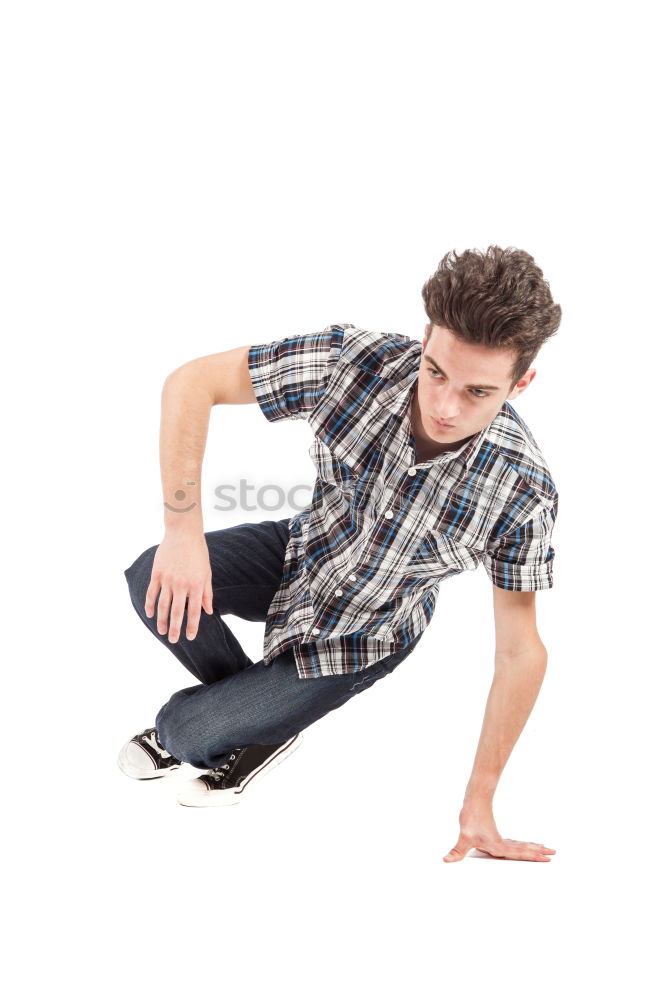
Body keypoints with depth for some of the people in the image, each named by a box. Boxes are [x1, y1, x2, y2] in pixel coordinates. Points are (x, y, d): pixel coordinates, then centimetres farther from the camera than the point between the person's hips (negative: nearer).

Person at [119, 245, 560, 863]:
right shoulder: (356, 361, -30)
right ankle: (240, 700, 9)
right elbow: (191, 382, -23)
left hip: (361, 636, -3)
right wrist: (183, 532, -31)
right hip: (305, 553, 3)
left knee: (185, 734, -11)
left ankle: (266, 729, 27)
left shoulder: (521, 489, -31)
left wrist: (479, 803, -15)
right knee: (151, 582, -22)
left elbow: (520, 651, -20)